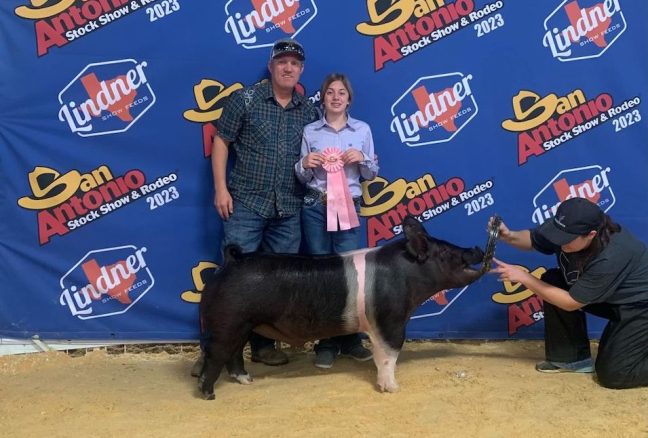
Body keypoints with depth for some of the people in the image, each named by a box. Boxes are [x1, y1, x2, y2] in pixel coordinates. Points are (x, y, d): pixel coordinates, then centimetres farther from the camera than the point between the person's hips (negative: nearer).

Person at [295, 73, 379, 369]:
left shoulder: (362, 130, 7)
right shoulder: (310, 131, 6)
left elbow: (372, 175, 10)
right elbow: (302, 178, 8)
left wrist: (362, 160, -10)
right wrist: (305, 164, -13)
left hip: (349, 207, 0)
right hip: (315, 208, 0)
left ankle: (350, 339, 12)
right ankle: (327, 342, 12)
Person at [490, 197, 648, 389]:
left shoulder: (611, 258, -38)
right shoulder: (565, 229, -19)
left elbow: (570, 303, -29)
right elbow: (532, 239, -1)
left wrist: (523, 277, -30)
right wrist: (509, 236, -24)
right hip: (610, 298, 8)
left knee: (611, 373, -15)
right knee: (552, 281, -12)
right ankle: (574, 357, 3)